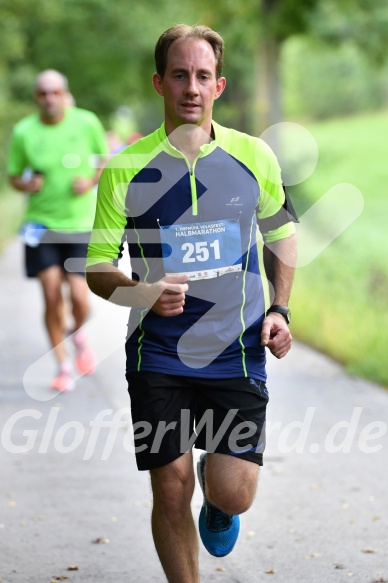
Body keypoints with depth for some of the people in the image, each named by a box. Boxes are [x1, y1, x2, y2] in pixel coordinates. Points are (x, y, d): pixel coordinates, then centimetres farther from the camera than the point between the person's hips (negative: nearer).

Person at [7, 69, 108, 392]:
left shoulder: (87, 123, -6)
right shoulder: (23, 132, -6)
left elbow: (105, 159, 10)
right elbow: (14, 175, 6)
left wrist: (91, 181, -9)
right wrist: (27, 184, -15)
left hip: (81, 224, 0)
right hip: (41, 223, 0)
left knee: (79, 298, -8)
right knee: (52, 296, -5)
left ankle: (78, 334, 29)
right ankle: (63, 366, 14)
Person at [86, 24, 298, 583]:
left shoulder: (255, 157, 2)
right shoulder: (126, 168, -4)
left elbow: (282, 232, 19)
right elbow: (97, 266, 1)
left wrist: (279, 310, 6)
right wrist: (143, 292, -20)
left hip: (238, 352, 1)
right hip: (158, 354, 0)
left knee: (232, 493, -7)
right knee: (171, 490, 0)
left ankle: (218, 507, 31)